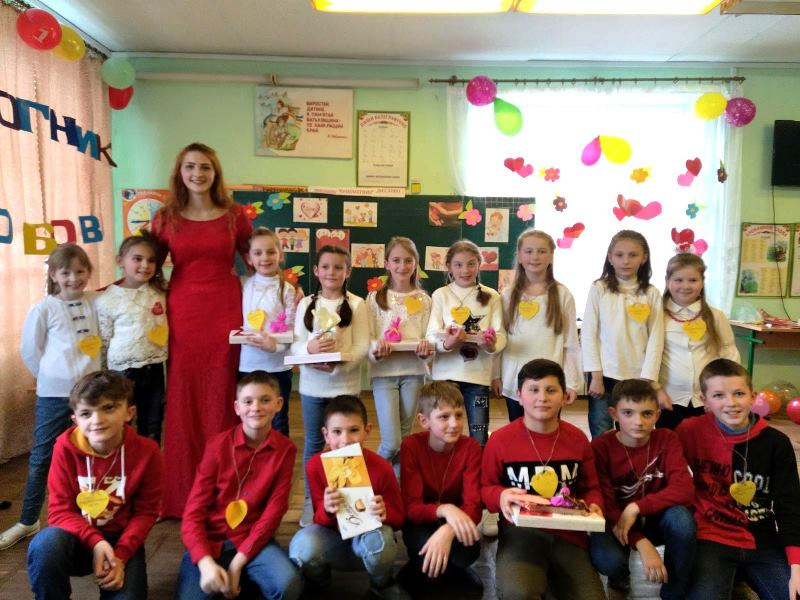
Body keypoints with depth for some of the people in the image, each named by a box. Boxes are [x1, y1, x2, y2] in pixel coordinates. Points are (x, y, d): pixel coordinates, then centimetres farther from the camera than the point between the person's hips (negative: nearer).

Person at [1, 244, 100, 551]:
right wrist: (53, 376, 2)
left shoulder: (95, 302, -1)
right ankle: (28, 521, 24)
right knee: (42, 458, 8)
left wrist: (91, 372, 4)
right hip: (54, 394, -2)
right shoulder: (43, 309, -8)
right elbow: (29, 351, -1)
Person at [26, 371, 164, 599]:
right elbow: (60, 511, -11)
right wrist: (95, 542, -27)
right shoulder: (66, 447, -14)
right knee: (46, 544, -33)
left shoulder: (146, 451, -16)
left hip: (120, 540, 0)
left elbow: (146, 512, -6)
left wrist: (121, 554, -21)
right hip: (78, 537, 0)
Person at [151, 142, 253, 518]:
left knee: (221, 402, 5)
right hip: (182, 314, 1)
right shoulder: (166, 218, 6)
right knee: (182, 403, 6)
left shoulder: (234, 215, 5)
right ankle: (181, 495, 21)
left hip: (225, 312, 0)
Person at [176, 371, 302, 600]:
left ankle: (246, 582, 4)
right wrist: (206, 563, -23)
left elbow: (274, 510, -8)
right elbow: (193, 512, -8)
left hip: (253, 539, 0)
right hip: (211, 539, 0)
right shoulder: (218, 446, -7)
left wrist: (238, 563, -15)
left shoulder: (285, 450, -6)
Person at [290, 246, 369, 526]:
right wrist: (309, 349, -23)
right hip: (312, 384, 2)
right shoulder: (306, 303, 4)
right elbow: (295, 344, -1)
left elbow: (362, 346, -9)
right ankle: (311, 500, 28)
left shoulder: (356, 304, -3)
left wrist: (337, 364, -24)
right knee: (313, 443, 13)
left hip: (344, 384, -2)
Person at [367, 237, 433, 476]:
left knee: (404, 439, 9)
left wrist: (426, 349, -18)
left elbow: (428, 337, 5)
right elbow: (367, 339, -1)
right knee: (391, 443, -8)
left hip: (413, 371, 2)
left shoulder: (423, 300, 8)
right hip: (383, 371, -2)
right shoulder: (375, 298, 4)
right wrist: (375, 349, -23)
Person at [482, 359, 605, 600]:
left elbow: (591, 487, 15)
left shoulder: (577, 438, 4)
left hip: (569, 532, 4)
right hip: (521, 531, -3)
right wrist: (501, 497, -18)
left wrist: (594, 506, -7)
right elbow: (485, 487, 4)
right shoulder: (500, 439, -6)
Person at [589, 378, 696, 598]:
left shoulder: (667, 440, -11)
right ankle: (620, 577, 8)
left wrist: (636, 508, -31)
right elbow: (605, 505, -20)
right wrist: (642, 544, -32)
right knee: (606, 559, -34)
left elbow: (684, 490, -23)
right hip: (616, 522, -2)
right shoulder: (600, 447, -17)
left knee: (681, 518, -32)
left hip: (655, 519, 2)